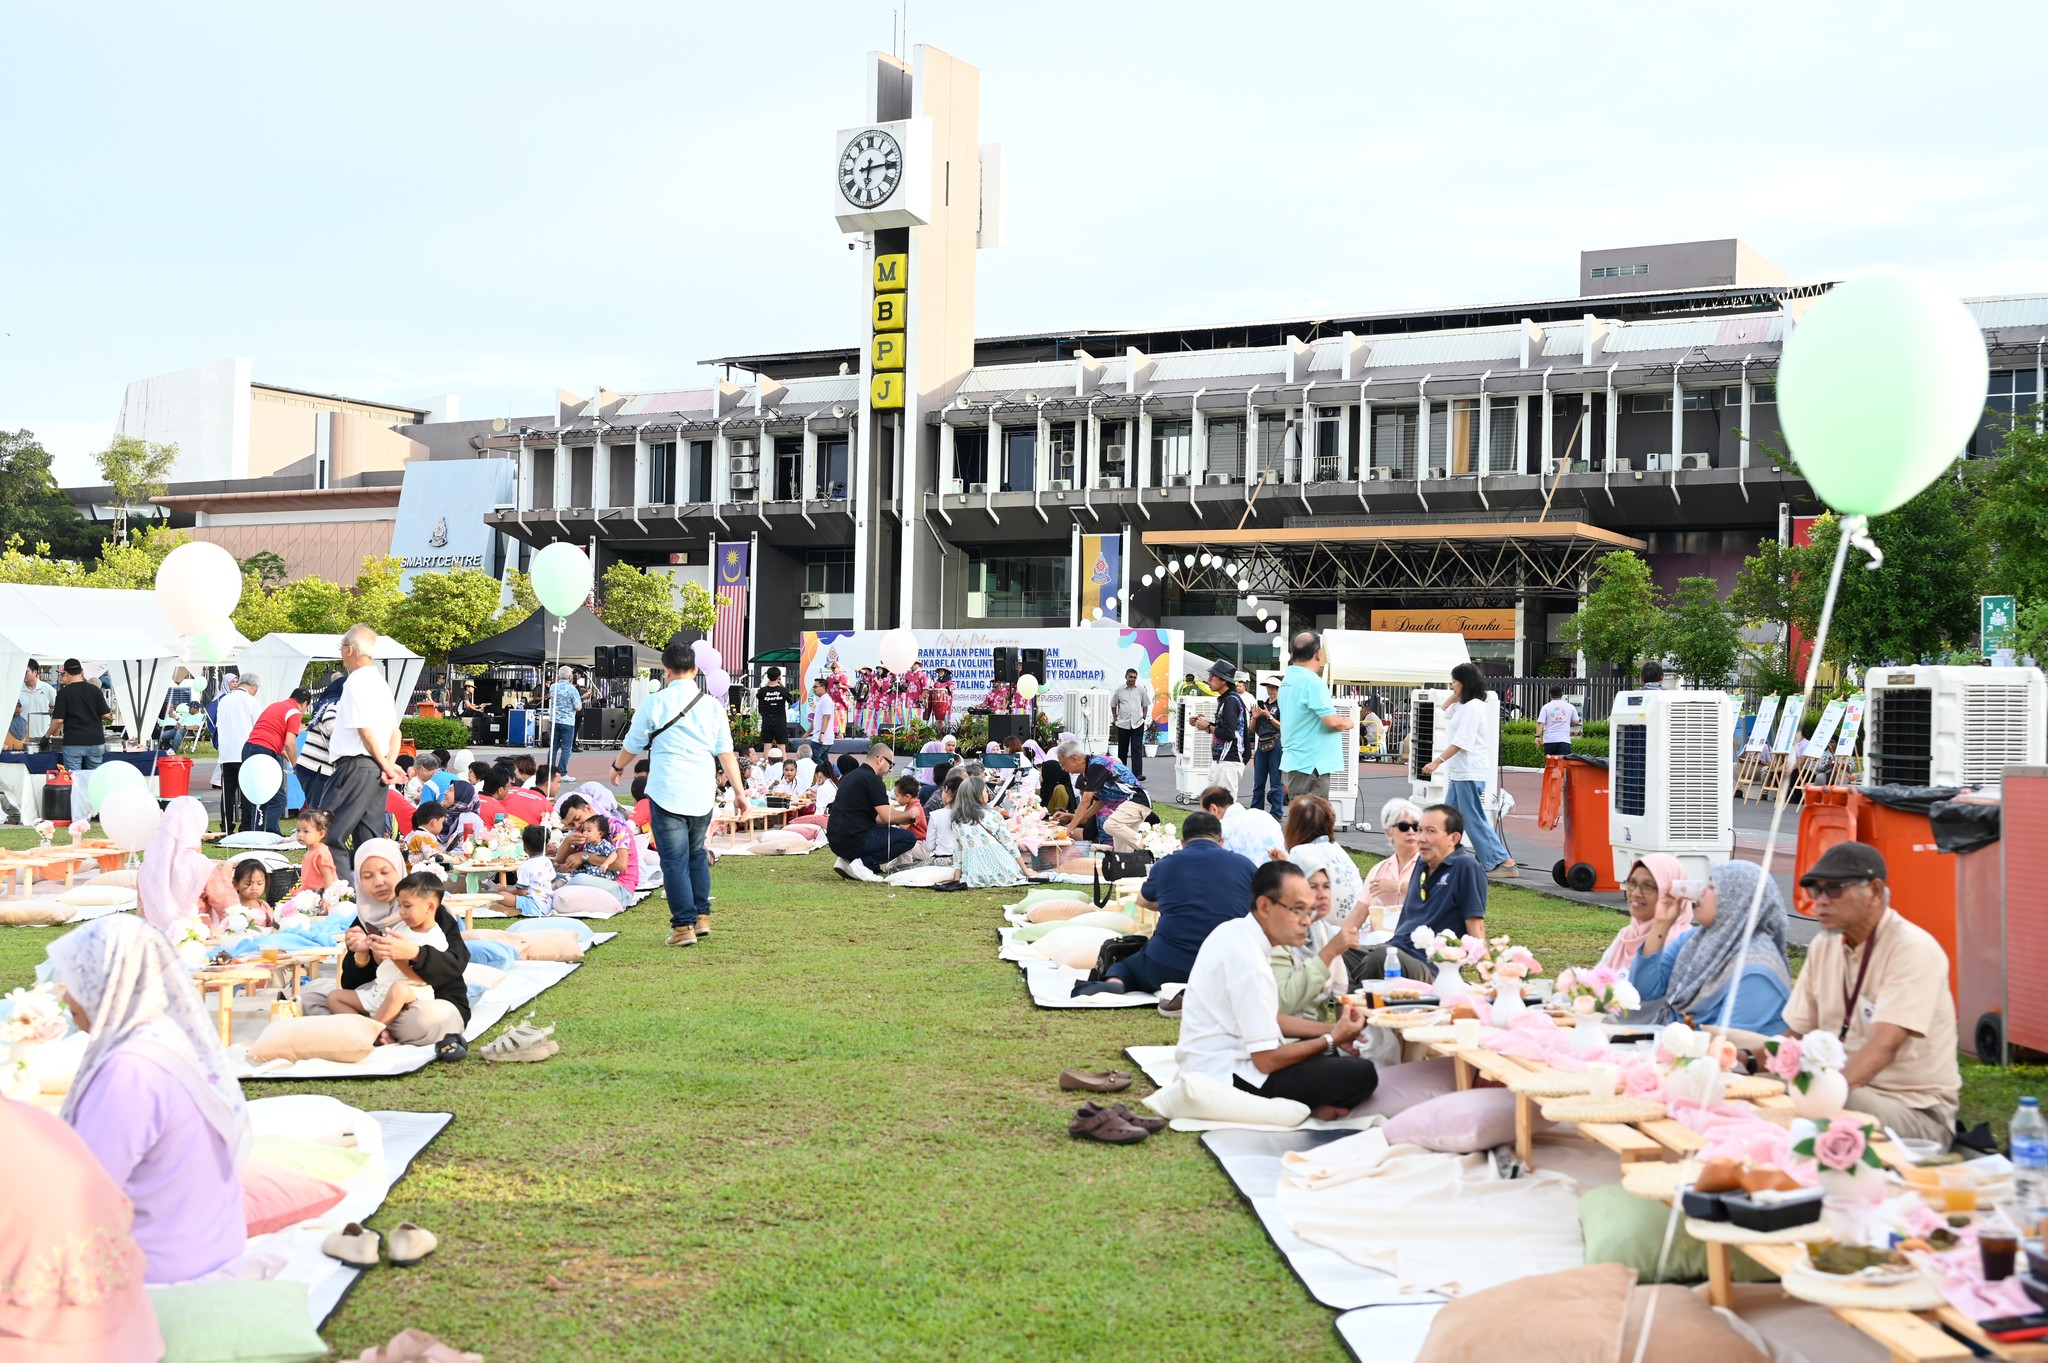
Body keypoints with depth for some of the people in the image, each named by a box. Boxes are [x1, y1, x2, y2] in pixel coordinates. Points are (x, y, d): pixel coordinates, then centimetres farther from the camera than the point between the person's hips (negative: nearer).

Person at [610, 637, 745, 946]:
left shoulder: (654, 703, -3)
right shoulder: (712, 705, 5)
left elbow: (633, 745, 8)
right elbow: (725, 752, 2)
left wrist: (617, 767, 28)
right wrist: (739, 790, 7)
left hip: (666, 792, -4)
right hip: (702, 793, 4)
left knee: (674, 860, 0)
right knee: (696, 854, 20)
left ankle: (683, 926, -2)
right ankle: (702, 917, 20)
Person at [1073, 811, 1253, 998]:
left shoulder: (1166, 864, 7)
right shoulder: (1244, 865, 6)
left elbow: (1143, 900, 28)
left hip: (1167, 970, -1)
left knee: (1123, 963, 25)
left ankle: (1114, 982, -9)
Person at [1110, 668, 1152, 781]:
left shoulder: (1141, 690, 4)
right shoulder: (1119, 690, 2)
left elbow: (1145, 705, 15)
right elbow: (1113, 705, 13)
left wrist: (1144, 717, 8)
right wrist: (1115, 719, 9)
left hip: (1138, 723, -1)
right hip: (1123, 723, 1)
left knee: (1137, 749, -9)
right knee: (1122, 749, 11)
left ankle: (1137, 773, -14)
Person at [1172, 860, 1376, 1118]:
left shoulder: (1235, 931, 7)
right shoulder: (1248, 960, -23)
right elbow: (1267, 1060, -21)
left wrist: (1331, 1030, 8)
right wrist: (1332, 1039, -8)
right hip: (1228, 1081, -10)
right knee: (1362, 1074, -14)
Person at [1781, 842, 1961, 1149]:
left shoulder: (1913, 949, -15)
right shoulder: (1823, 946, 8)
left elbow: (1884, 1045, -27)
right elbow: (1796, 1036, 9)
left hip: (1914, 1108, -7)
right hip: (1841, 1088, 7)